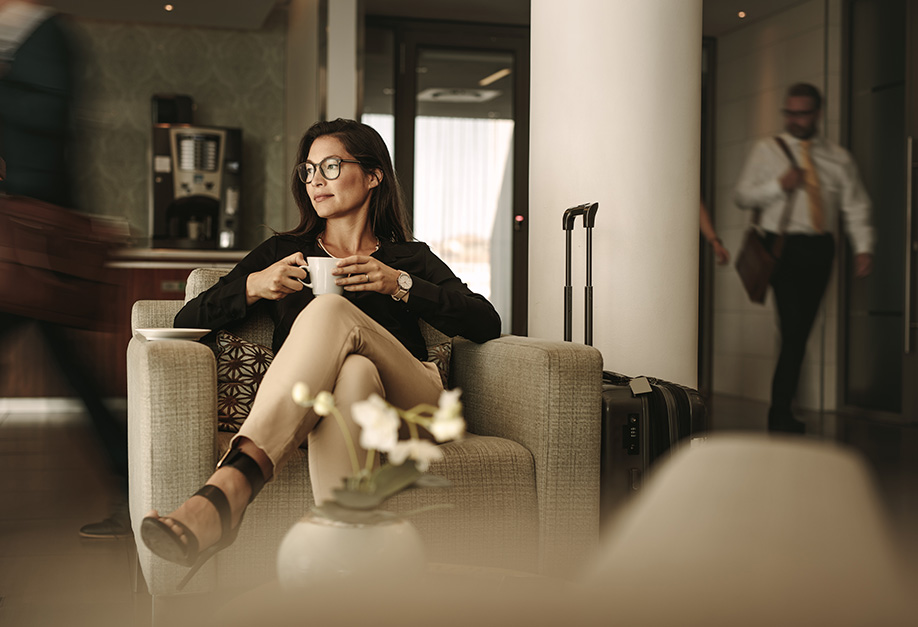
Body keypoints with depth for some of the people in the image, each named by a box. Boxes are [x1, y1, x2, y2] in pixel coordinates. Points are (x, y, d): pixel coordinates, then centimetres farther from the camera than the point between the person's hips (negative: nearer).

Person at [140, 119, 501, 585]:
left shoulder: (410, 257, 25)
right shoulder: (282, 252, 28)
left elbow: (486, 324, 7)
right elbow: (187, 321, 18)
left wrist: (399, 284, -4)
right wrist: (252, 287, 0)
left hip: (405, 405, 0)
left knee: (330, 310, -32)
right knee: (351, 372, -37)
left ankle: (227, 489, -52)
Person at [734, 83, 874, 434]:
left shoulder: (839, 158, 14)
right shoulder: (767, 150, 8)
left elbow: (856, 206, 10)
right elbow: (742, 196, 5)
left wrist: (863, 247, -4)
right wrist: (778, 185, -11)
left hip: (820, 247, 3)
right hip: (783, 245, -3)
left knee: (802, 330, 4)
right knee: (793, 328, -14)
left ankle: (781, 411, 12)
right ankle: (781, 415, -7)